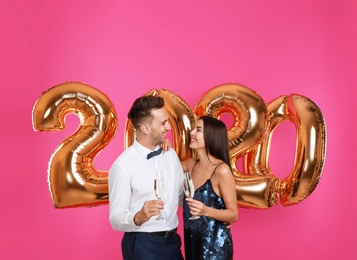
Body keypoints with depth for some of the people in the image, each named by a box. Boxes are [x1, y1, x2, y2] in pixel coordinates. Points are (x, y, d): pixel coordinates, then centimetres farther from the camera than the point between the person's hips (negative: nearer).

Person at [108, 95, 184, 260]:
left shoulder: (171, 154, 4)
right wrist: (138, 217, -33)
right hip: (142, 245, -6)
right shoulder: (122, 166, -15)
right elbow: (116, 219, -15)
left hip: (172, 241, 6)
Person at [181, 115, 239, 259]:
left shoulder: (222, 170, -18)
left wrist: (206, 211, -31)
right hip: (192, 241, 6)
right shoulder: (192, 164, 2)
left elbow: (234, 214, -14)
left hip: (215, 243, -6)